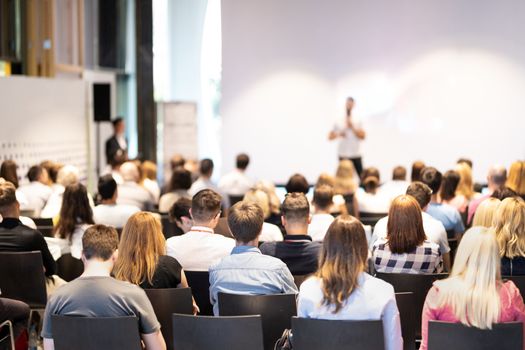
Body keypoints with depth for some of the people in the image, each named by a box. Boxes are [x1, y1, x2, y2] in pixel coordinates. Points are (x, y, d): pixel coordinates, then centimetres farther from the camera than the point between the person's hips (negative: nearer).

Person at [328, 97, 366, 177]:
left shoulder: (358, 122, 5)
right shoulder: (338, 122, 6)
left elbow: (363, 136, -6)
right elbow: (330, 137, 6)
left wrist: (352, 127, -12)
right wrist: (339, 134, -14)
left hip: (356, 155, 0)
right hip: (343, 156, 0)